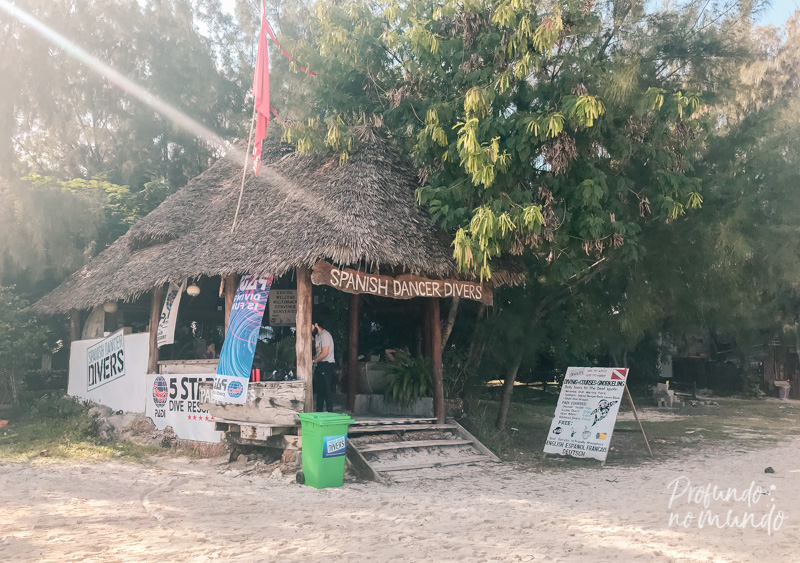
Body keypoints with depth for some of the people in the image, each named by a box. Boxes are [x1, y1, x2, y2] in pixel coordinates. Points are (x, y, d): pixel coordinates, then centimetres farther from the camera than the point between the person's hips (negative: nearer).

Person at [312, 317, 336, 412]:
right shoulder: (317, 336, 18)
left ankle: (330, 412, -7)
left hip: (326, 366, -10)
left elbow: (324, 353, -20)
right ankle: (319, 411, 17)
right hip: (319, 366, 10)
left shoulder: (325, 335, -14)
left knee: (327, 389, -9)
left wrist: (314, 361, -12)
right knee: (319, 390, 11)